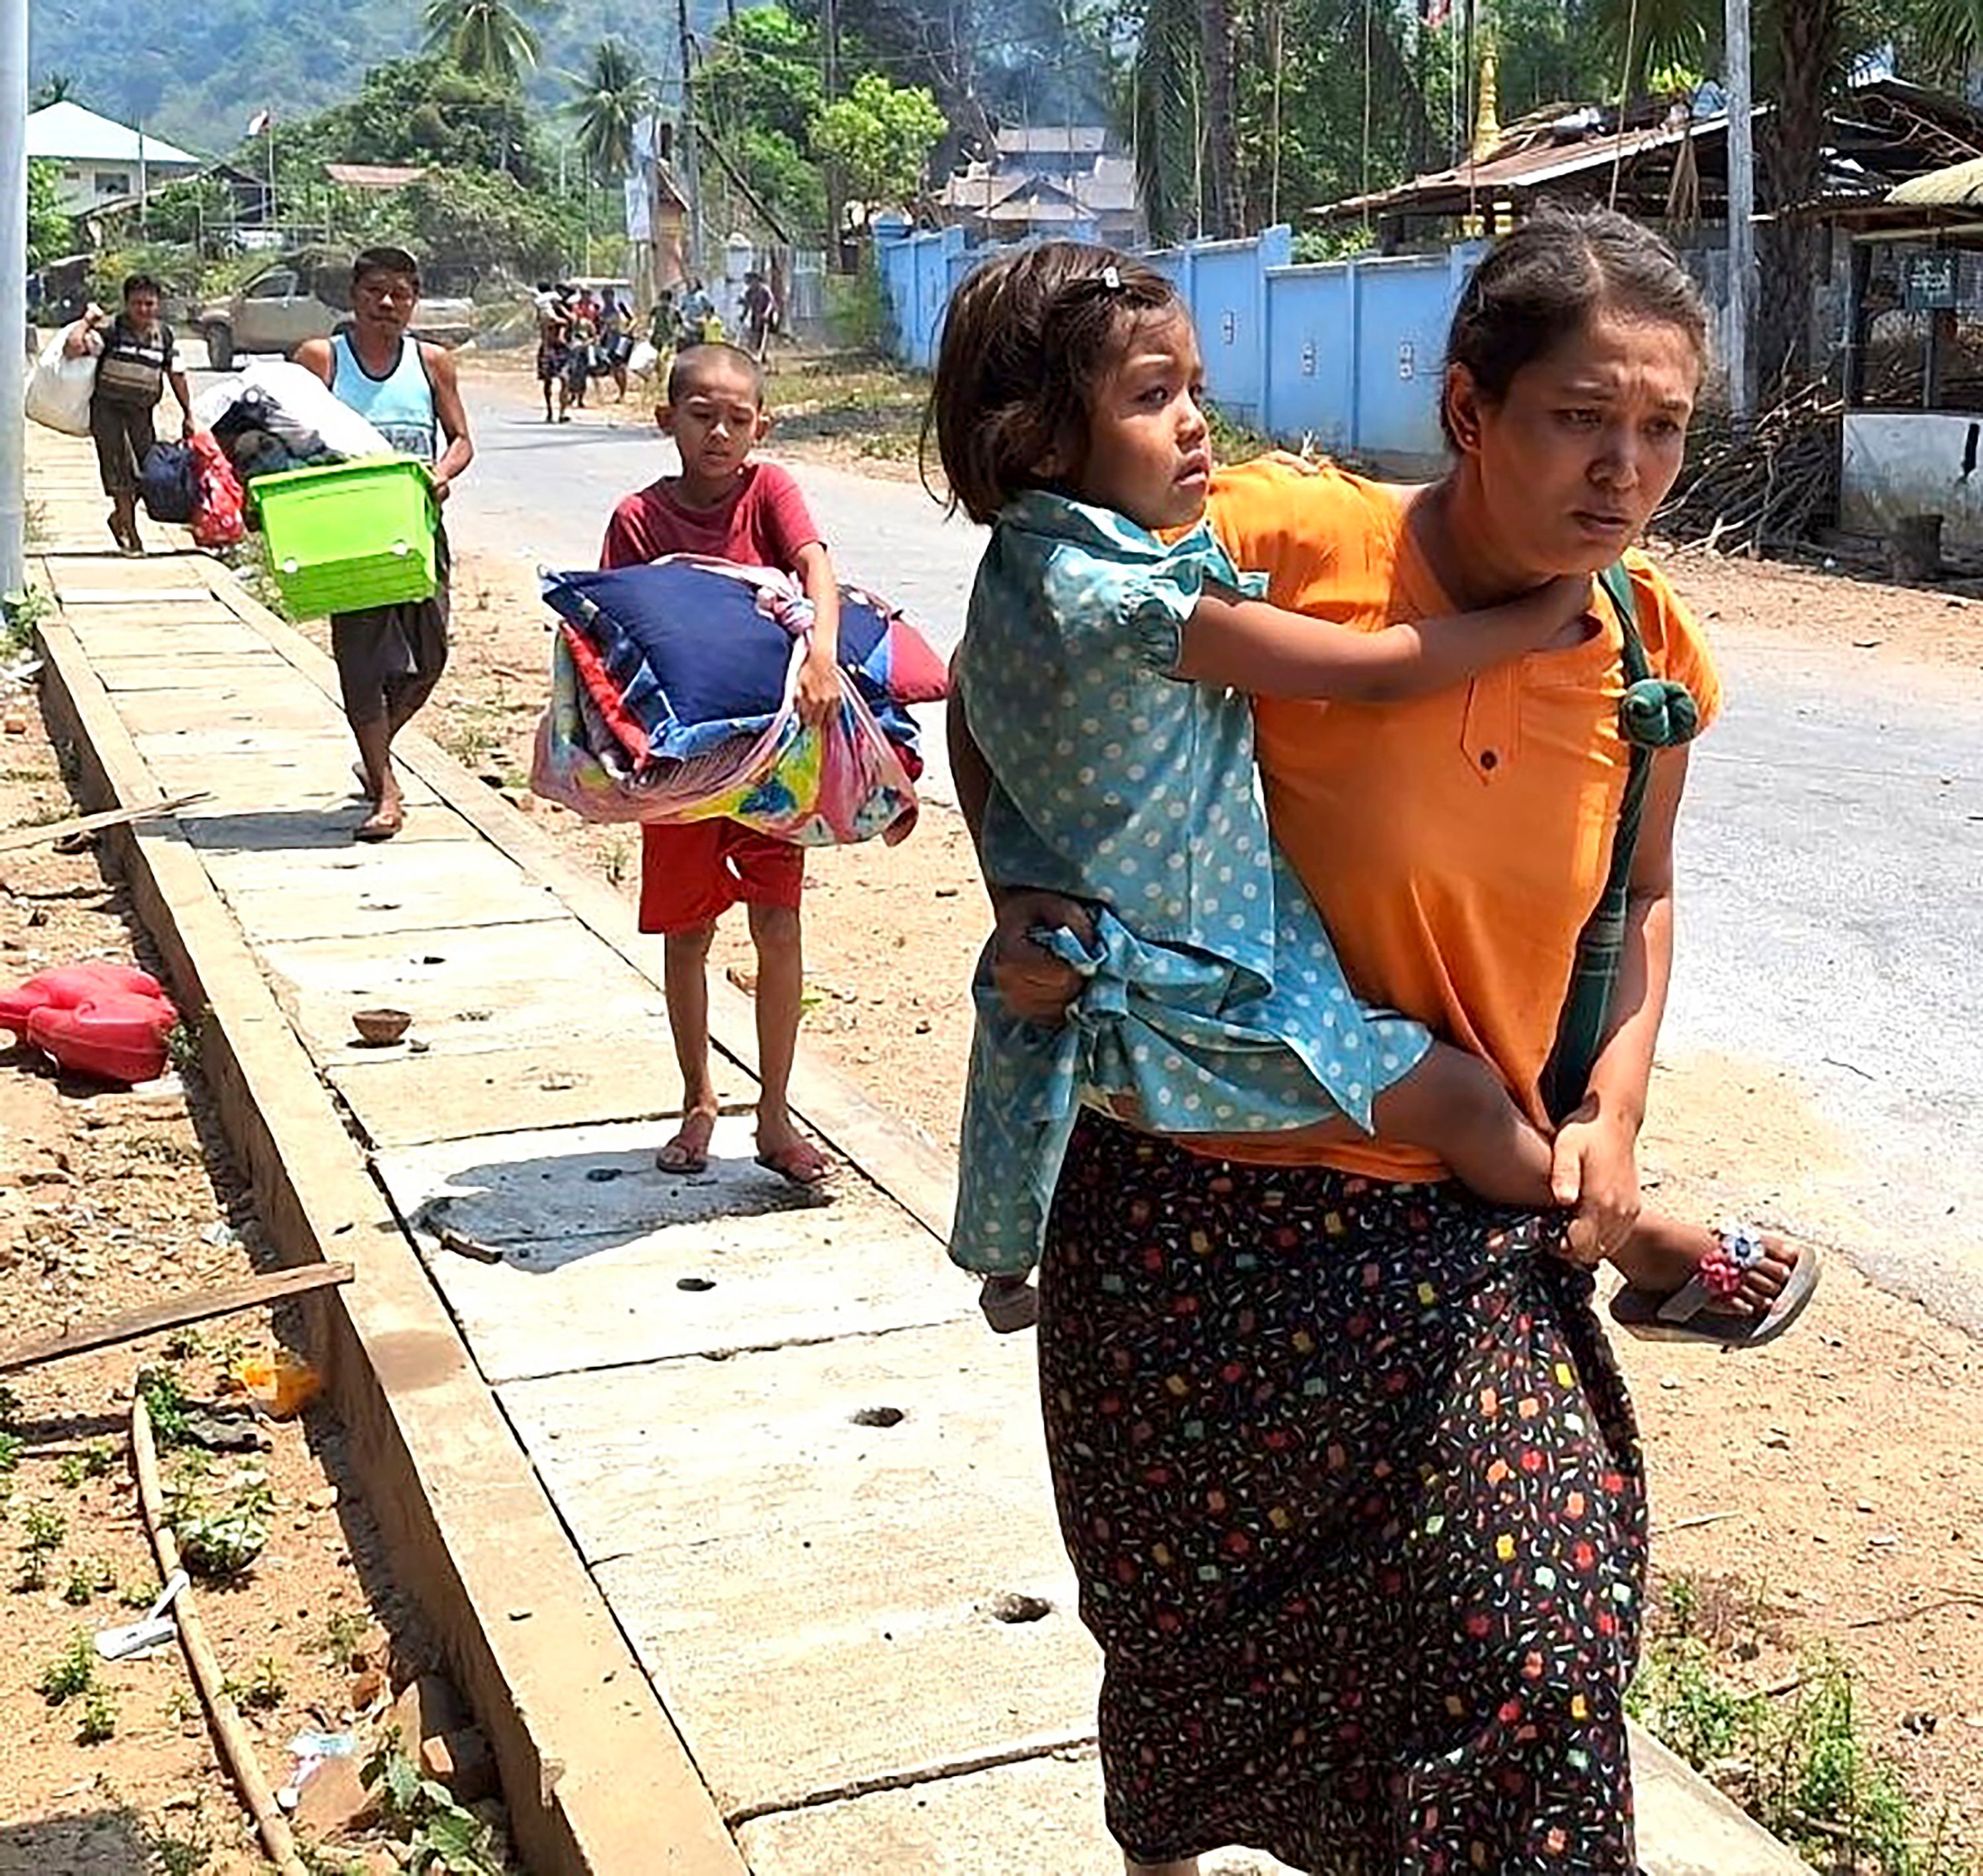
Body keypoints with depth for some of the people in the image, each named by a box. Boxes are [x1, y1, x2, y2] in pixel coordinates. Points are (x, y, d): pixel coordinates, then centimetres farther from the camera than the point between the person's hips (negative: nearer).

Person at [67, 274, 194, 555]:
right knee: (117, 465, -7)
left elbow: (176, 376, 11)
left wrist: (187, 414, 11)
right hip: (107, 406, -4)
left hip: (141, 409, 4)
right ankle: (129, 531, -1)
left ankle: (120, 517, 23)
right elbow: (73, 347, -23)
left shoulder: (165, 335, 3)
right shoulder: (111, 328, -11)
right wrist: (87, 321, -13)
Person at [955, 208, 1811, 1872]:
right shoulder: (1295, 547, -20)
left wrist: (1614, 1110, 1)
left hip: (1462, 1230, 3)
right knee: (1193, 1608, 18)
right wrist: (1025, 896, -19)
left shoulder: (1646, 649, -4)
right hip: (1204, 1206, -3)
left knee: (1543, 1630, -2)